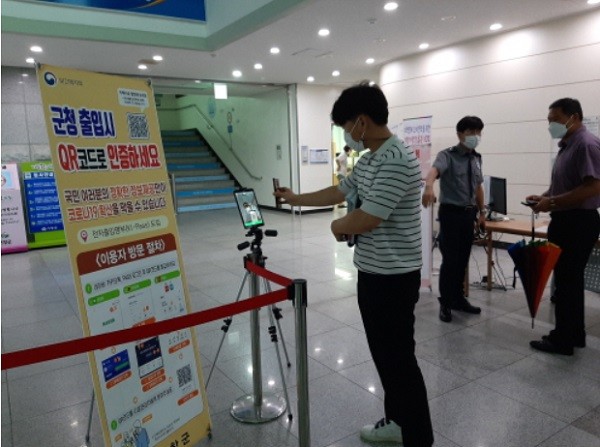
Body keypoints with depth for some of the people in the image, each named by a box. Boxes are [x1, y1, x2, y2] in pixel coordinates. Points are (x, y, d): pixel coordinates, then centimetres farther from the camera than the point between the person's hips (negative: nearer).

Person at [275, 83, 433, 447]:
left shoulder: (397, 160, -22)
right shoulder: (368, 160, 10)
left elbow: (364, 220, -26)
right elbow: (339, 192, 23)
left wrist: (338, 226, -5)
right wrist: (296, 199, 30)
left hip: (394, 278, -10)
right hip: (373, 273, 10)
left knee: (400, 357, 1)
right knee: (384, 353, 19)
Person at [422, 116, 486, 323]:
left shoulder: (476, 158, 9)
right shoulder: (448, 155, -12)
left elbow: (478, 187, 18)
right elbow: (434, 170, -34)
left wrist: (482, 212, 18)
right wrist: (429, 186, -55)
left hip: (469, 214, 6)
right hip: (451, 213, -6)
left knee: (463, 260, 14)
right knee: (450, 260, -2)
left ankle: (458, 298, 29)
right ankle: (445, 303, 13)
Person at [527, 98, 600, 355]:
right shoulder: (567, 145, 15)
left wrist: (553, 202, -21)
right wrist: (544, 197, 7)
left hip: (579, 223, -10)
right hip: (566, 221, 10)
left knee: (566, 282, -3)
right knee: (570, 280, 16)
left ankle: (563, 340, 8)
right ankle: (575, 334, 27)